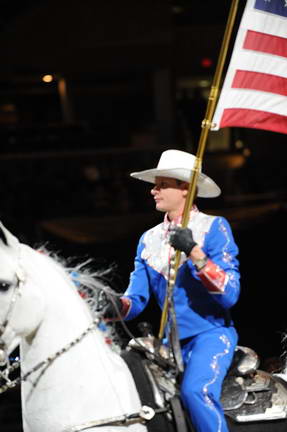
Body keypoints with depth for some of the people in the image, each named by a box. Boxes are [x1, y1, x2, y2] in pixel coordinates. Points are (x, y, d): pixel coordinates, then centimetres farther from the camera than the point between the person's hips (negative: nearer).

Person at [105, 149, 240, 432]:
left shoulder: (214, 228, -5)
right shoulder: (149, 239, 11)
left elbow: (230, 295, -13)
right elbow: (136, 298, 8)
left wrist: (194, 252, -23)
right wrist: (116, 306, -15)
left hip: (211, 333, -6)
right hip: (171, 340, 6)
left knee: (195, 390, -30)